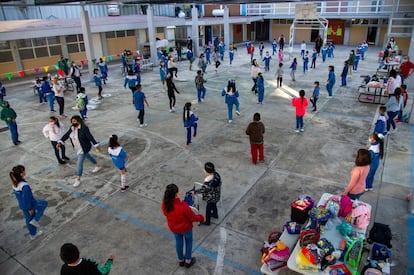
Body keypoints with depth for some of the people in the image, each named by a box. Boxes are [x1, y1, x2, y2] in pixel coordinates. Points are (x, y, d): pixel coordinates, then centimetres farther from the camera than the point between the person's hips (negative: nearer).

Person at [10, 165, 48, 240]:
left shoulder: (14, 183, -8)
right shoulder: (25, 186, -35)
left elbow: (17, 194, 7)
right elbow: (27, 198, -26)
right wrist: (30, 209, -14)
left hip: (22, 205, 8)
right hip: (30, 204, -8)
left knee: (29, 219, 26)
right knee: (44, 203, 19)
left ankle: (33, 234, 45)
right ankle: (35, 220, 15)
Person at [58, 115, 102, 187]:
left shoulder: (84, 128, -25)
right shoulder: (72, 128, -2)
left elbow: (90, 137, -27)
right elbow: (66, 135, 0)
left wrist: (96, 146, -28)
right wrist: (60, 142, -10)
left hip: (84, 148, -9)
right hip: (77, 148, 9)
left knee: (79, 163, -4)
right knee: (87, 156, 27)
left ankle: (78, 180, 9)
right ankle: (98, 166, 50)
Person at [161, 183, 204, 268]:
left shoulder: (164, 204, -24)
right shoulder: (183, 206, -39)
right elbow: (193, 217, -24)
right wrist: (201, 218, -3)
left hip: (173, 228, 4)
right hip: (185, 228, -4)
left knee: (179, 243, 29)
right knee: (188, 242, 25)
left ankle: (181, 260, 51)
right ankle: (188, 261, 44)